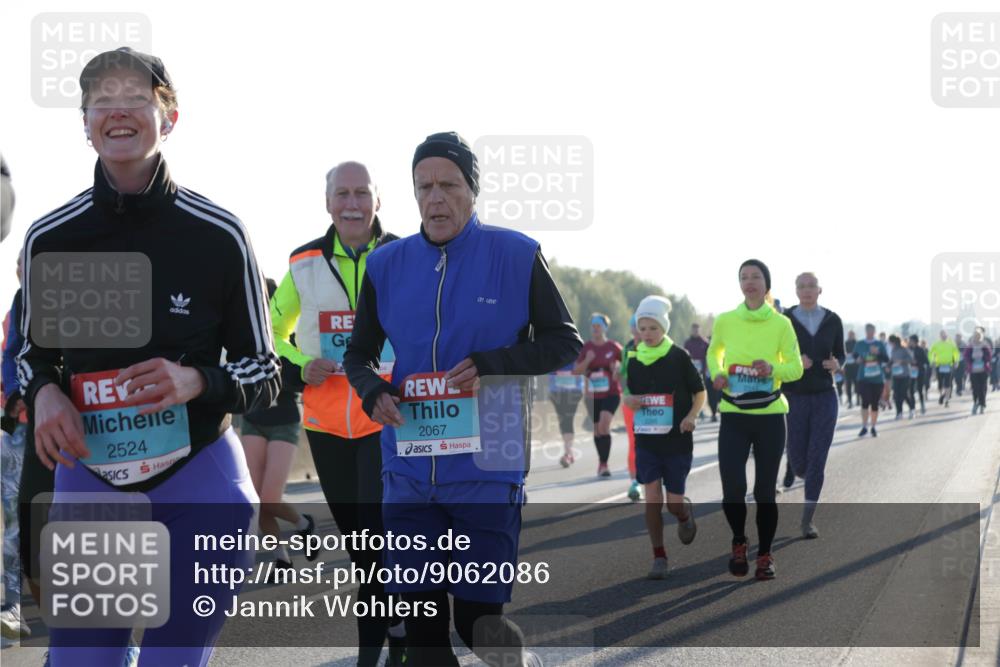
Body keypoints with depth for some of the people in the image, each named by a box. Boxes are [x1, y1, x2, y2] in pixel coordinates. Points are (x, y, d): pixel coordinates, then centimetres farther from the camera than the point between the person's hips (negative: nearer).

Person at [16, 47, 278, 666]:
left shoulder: (219, 235, -5)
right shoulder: (50, 238, 1)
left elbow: (264, 371, 0)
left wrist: (196, 382, -20)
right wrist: (42, 391, -8)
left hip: (198, 480, -2)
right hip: (88, 481, 2)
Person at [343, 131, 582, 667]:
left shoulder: (516, 256, -3)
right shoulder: (387, 265, 6)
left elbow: (565, 343, 1)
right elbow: (358, 354, 16)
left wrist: (490, 365, -15)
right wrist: (372, 391, -7)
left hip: (487, 470, -3)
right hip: (409, 471, 3)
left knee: (478, 620, 0)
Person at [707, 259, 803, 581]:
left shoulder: (781, 323, -3)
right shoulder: (725, 321, 1)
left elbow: (796, 367, 0)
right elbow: (714, 352, 19)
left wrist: (773, 368, -20)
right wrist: (717, 374, -2)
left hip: (770, 415, -1)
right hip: (733, 415, 1)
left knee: (765, 491, 4)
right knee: (732, 488, -11)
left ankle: (765, 555, 21)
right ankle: (739, 543, 16)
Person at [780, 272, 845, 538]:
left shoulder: (833, 321, 0)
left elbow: (840, 354, 12)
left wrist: (836, 364, -12)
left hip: (824, 398, 1)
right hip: (793, 398, -1)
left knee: (817, 461, -7)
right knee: (799, 461, 4)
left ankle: (808, 520, 3)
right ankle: (795, 467, 45)